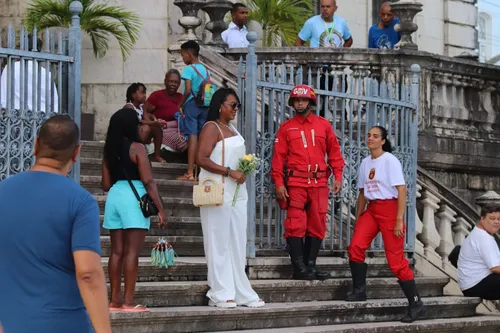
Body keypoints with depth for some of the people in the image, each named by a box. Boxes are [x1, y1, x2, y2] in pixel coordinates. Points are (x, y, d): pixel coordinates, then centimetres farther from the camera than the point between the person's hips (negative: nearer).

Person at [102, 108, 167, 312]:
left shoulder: (109, 151, 9)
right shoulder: (137, 148, -7)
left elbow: (106, 184, 11)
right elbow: (148, 181, -13)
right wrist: (160, 208, -10)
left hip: (114, 196, 6)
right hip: (133, 198, -6)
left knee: (117, 251, 10)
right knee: (131, 252, -6)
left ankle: (115, 299, 12)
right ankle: (129, 302, -8)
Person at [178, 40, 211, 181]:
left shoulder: (188, 69, -8)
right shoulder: (205, 69, 13)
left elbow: (188, 90, -16)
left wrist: (180, 104, -5)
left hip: (191, 105, -6)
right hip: (204, 106, 6)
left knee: (192, 137, -10)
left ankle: (190, 173, -13)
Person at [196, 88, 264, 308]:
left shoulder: (231, 129, 19)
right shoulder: (211, 127, -7)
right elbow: (201, 159, -18)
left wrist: (245, 169, 11)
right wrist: (229, 172, -19)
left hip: (236, 193, 9)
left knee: (238, 243, 9)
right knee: (219, 243, -4)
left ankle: (240, 292, 13)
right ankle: (221, 294, -1)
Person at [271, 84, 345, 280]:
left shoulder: (324, 125, 11)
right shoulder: (286, 128, 8)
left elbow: (334, 152, 12)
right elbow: (279, 156, 3)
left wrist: (338, 176, 2)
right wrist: (279, 183, -6)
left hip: (319, 183, 2)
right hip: (295, 183, -2)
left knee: (317, 226, 3)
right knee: (296, 226, -8)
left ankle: (310, 266, 9)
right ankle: (299, 268, -6)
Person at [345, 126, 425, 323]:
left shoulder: (390, 161, -9)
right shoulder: (365, 163, 11)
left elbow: (402, 190, -13)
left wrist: (399, 220, -18)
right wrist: (358, 219, 15)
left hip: (389, 209, -6)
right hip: (371, 209, 6)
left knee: (396, 259, -7)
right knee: (355, 247, -14)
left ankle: (416, 304, 0)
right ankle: (359, 291, 1)